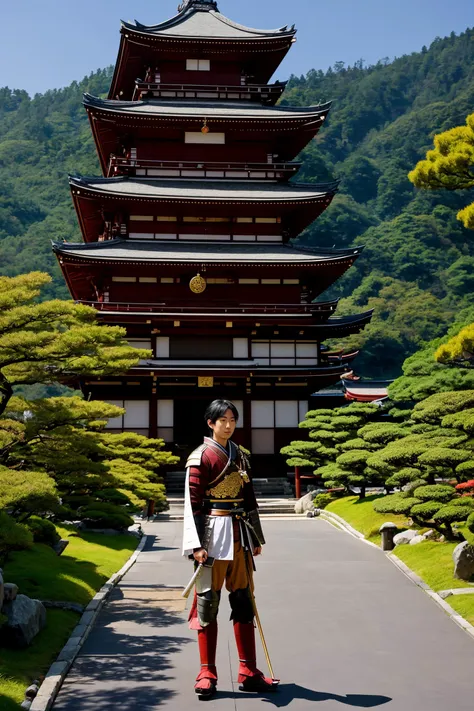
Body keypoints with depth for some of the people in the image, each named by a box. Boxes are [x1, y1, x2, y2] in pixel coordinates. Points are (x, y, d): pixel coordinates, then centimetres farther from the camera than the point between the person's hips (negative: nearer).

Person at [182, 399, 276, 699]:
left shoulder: (241, 456, 12)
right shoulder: (200, 457, -7)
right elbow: (193, 504, -10)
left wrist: (256, 538, 15)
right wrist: (197, 544, -16)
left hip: (240, 533, 6)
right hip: (213, 532, -6)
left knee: (244, 600, 9)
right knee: (208, 601, 0)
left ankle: (249, 673, 16)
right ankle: (207, 674, 8)